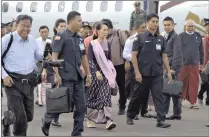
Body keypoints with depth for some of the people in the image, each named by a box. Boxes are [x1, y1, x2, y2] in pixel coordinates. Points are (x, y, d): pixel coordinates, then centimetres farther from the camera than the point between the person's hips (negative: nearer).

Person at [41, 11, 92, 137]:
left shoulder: (80, 38, 13)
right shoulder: (61, 37, -8)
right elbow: (54, 57, -13)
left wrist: (88, 74, 17)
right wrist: (56, 74, -20)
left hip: (78, 77, 7)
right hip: (66, 77, -7)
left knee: (81, 107, 3)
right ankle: (47, 119, 23)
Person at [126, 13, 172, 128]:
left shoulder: (160, 39, 9)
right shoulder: (140, 37, -3)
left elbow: (164, 56, 12)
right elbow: (134, 55, -6)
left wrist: (168, 71, 5)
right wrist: (137, 72, -12)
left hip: (157, 74, 3)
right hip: (143, 74, -3)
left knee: (159, 96, -5)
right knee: (138, 96, 9)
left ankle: (161, 120, -7)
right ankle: (130, 116, 28)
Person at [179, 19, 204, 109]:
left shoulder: (198, 36, 8)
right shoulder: (181, 36, 0)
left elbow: (201, 50, 13)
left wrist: (201, 62, 12)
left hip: (195, 64, 2)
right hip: (183, 63, -2)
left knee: (194, 84, 0)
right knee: (182, 83, 6)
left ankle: (193, 102, 5)